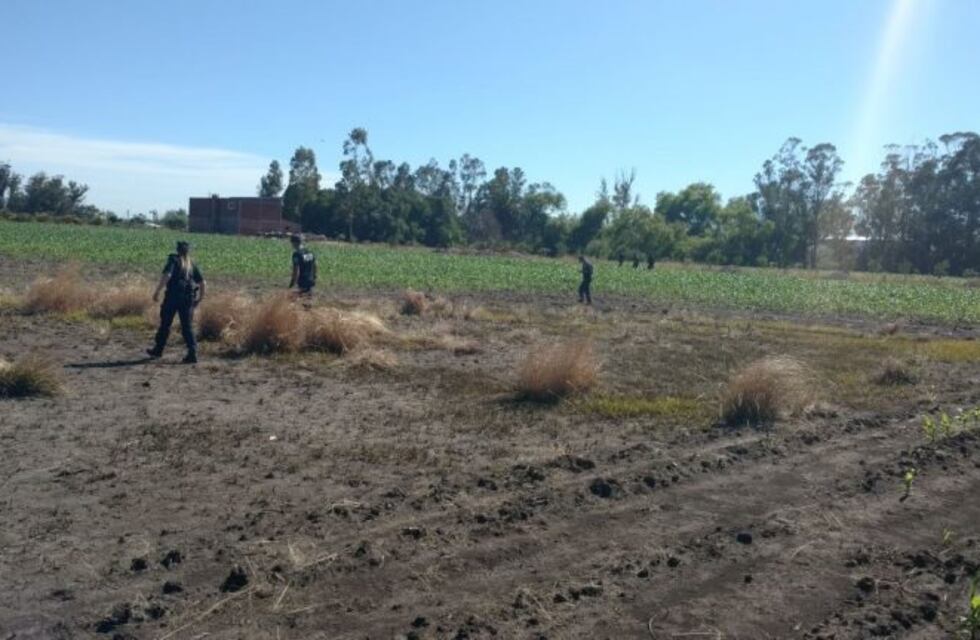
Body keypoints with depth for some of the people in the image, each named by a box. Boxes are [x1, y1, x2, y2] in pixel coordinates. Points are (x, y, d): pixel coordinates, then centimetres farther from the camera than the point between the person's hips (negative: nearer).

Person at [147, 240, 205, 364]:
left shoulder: (174, 260, -2)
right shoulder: (192, 265, 12)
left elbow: (166, 276, -18)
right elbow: (202, 282, 9)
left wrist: (157, 292, -16)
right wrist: (200, 297, 20)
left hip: (173, 296, -4)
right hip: (188, 298, 4)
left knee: (165, 324, 11)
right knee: (187, 327, 4)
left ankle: (158, 350, 25)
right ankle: (192, 353, -8)